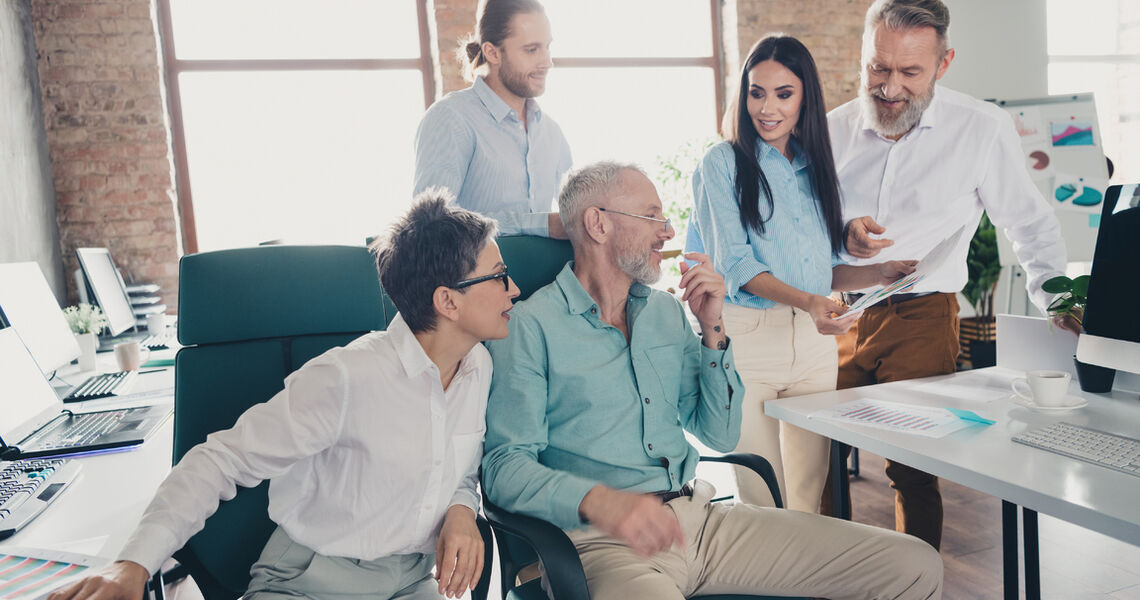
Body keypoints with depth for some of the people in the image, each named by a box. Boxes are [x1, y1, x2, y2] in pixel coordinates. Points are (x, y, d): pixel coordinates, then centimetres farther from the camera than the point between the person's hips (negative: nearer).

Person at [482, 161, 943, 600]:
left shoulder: (667, 312, 17)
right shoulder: (529, 326, -4)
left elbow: (720, 437, 15)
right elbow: (505, 465, -11)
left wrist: (712, 328, 4)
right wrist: (599, 501, -29)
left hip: (699, 517, 6)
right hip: (603, 539, -6)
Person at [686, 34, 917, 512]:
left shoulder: (815, 168, 16)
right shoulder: (723, 163, 1)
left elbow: (825, 271, 18)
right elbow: (736, 262, -10)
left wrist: (879, 273, 1)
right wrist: (807, 301, -23)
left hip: (814, 340, 5)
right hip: (747, 336, -4)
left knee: (812, 491, 7)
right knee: (762, 498, -2)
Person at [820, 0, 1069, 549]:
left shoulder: (983, 128, -2)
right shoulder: (835, 128, 6)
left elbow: (1031, 224, 9)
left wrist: (1055, 299, 0)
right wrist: (841, 233, -6)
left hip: (921, 319, -3)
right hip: (835, 314, 3)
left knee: (913, 468, -5)